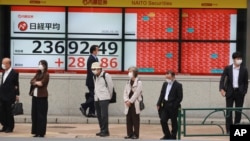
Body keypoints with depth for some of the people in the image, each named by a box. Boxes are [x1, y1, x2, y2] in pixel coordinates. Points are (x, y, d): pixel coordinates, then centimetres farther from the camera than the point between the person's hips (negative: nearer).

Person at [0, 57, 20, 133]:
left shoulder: (14, 73, -9)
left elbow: (16, 84, -8)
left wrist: (17, 95, -9)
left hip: (10, 97, -7)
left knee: (9, 112, 1)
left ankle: (10, 127, 11)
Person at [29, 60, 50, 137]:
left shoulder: (46, 74, -6)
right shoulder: (37, 73, 16)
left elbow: (42, 83, -17)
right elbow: (31, 81, 6)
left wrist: (35, 82, -1)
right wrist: (37, 82, -12)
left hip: (42, 96, -7)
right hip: (35, 96, 7)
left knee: (41, 115, -5)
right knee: (34, 114, 8)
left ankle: (41, 132, 0)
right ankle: (36, 131, 15)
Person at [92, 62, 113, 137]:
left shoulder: (106, 75, -8)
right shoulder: (94, 77, 13)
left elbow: (111, 86, -4)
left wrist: (109, 96, 6)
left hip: (104, 98, -7)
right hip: (97, 99, 7)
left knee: (104, 115, -10)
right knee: (99, 115, 8)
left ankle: (105, 131, -5)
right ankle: (102, 130, 17)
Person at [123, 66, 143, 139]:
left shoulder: (139, 82, -5)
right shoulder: (128, 83, 15)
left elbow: (136, 93, -12)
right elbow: (125, 92, 9)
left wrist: (130, 101, -14)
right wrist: (126, 100, -8)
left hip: (135, 104, -6)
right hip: (128, 104, 6)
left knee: (135, 120, -2)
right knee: (128, 120, 7)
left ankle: (136, 134, 3)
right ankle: (129, 134, 13)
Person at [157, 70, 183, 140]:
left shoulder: (178, 85, -8)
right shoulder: (165, 84, 11)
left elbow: (180, 97, -10)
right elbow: (162, 95, 12)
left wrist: (174, 106, -15)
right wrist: (159, 104, 2)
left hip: (173, 107, -5)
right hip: (165, 105, 6)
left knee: (174, 122, 4)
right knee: (163, 120, 0)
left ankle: (173, 137, 14)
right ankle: (167, 135, 15)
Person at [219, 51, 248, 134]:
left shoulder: (244, 70, 0)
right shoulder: (227, 68, -2)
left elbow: (246, 82, 7)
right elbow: (222, 79, -4)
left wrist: (244, 91, -1)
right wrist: (222, 89, -16)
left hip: (239, 93, 1)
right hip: (230, 92, -1)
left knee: (238, 111, 5)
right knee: (229, 111, -1)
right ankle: (229, 130, 2)